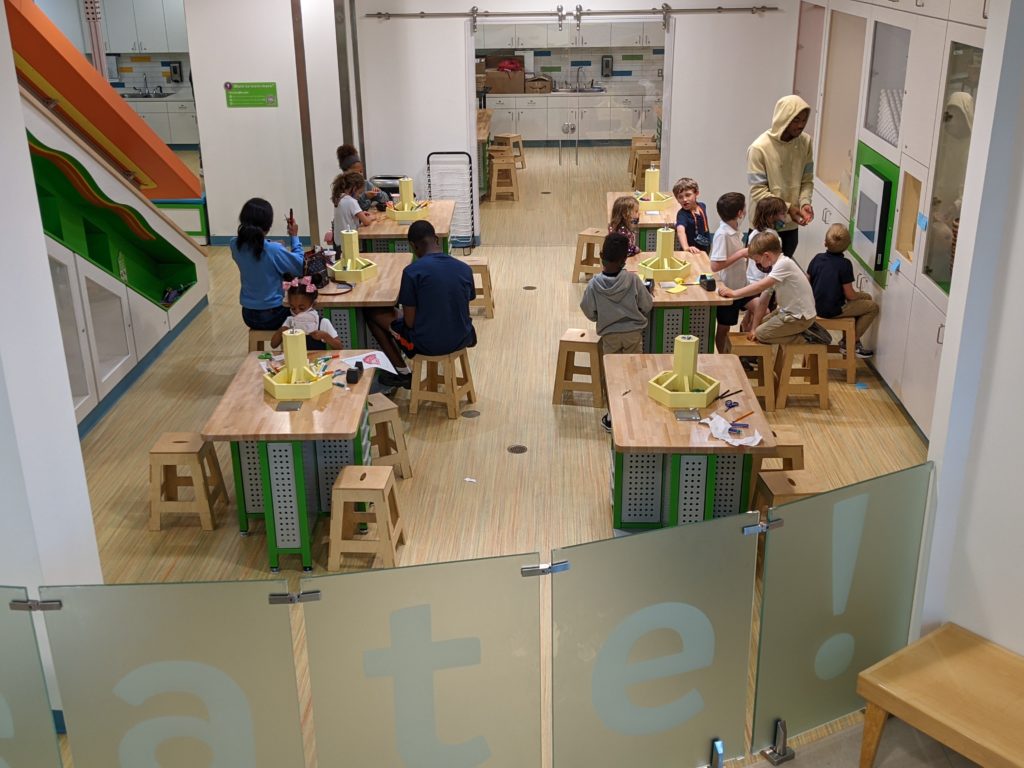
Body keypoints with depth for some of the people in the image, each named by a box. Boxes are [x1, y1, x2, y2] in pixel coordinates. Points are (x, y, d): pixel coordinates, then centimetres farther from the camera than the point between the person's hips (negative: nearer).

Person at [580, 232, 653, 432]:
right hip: (634, 333, 0)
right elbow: (647, 306, -6)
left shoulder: (594, 284, -17)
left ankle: (612, 417, 18)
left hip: (609, 335, 0)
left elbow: (590, 313, -6)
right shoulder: (632, 280, -17)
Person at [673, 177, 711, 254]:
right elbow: (680, 231, -44)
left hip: (706, 250, 6)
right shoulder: (682, 214, -25)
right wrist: (686, 247, -61)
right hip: (693, 251, -6)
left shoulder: (702, 206, -5)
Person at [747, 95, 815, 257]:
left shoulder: (805, 142, -4)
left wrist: (805, 202, -16)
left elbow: (807, 180, 4)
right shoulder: (759, 148, -20)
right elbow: (758, 191, -18)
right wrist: (787, 208, -26)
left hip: (791, 224, 5)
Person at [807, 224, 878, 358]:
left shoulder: (817, 258, -3)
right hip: (834, 311, -7)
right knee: (873, 307, 7)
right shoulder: (845, 264, -19)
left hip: (817, 307, 7)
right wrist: (861, 294, 8)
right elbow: (850, 295, -15)